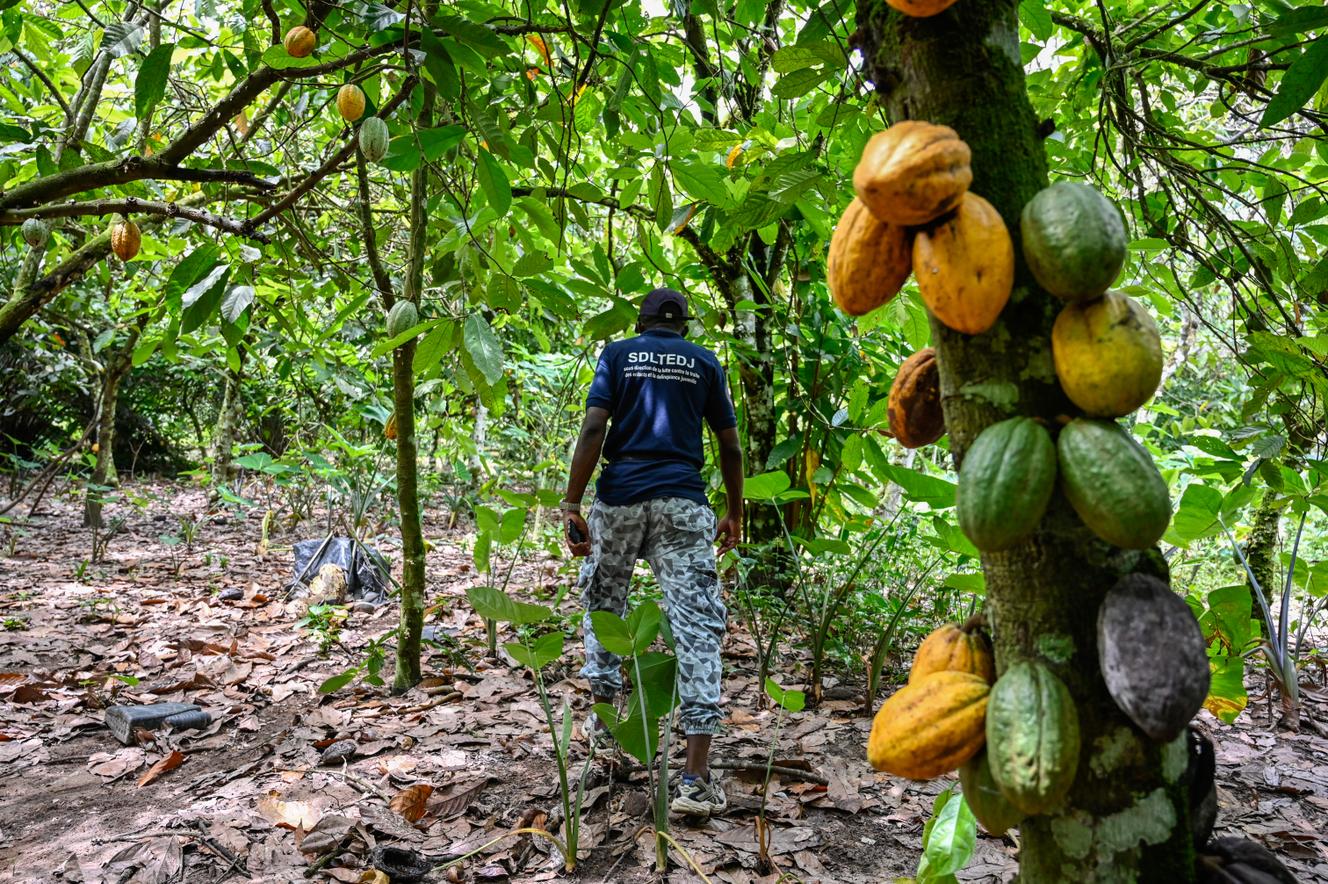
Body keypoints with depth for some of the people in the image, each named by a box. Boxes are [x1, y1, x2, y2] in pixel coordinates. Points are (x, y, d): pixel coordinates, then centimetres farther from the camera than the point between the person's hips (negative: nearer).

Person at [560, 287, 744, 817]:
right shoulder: (705, 363, 13)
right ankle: (696, 779, -9)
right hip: (682, 503, 0)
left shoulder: (617, 354, 10)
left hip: (619, 496, 1)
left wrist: (571, 505, -5)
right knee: (697, 625, -4)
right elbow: (730, 446, 12)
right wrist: (734, 513, 22)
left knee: (603, 602, 24)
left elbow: (593, 429, -4)